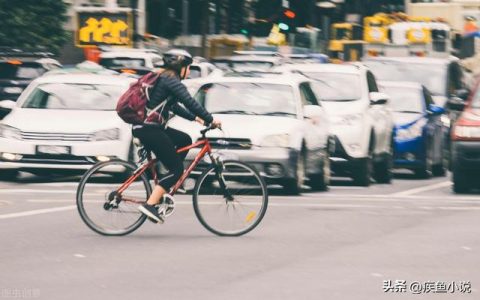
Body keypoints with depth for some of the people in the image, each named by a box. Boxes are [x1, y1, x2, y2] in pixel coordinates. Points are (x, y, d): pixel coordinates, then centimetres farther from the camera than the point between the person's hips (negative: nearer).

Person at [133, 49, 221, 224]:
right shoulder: (171, 80, -11)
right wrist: (210, 120, -12)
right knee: (177, 169, -7)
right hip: (149, 129, -10)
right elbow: (189, 102, -18)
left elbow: (174, 107, 30)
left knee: (185, 140, 22)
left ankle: (170, 180, 16)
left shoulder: (163, 78, 20)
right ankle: (150, 205, -17)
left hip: (150, 128, 10)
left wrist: (195, 118, 26)